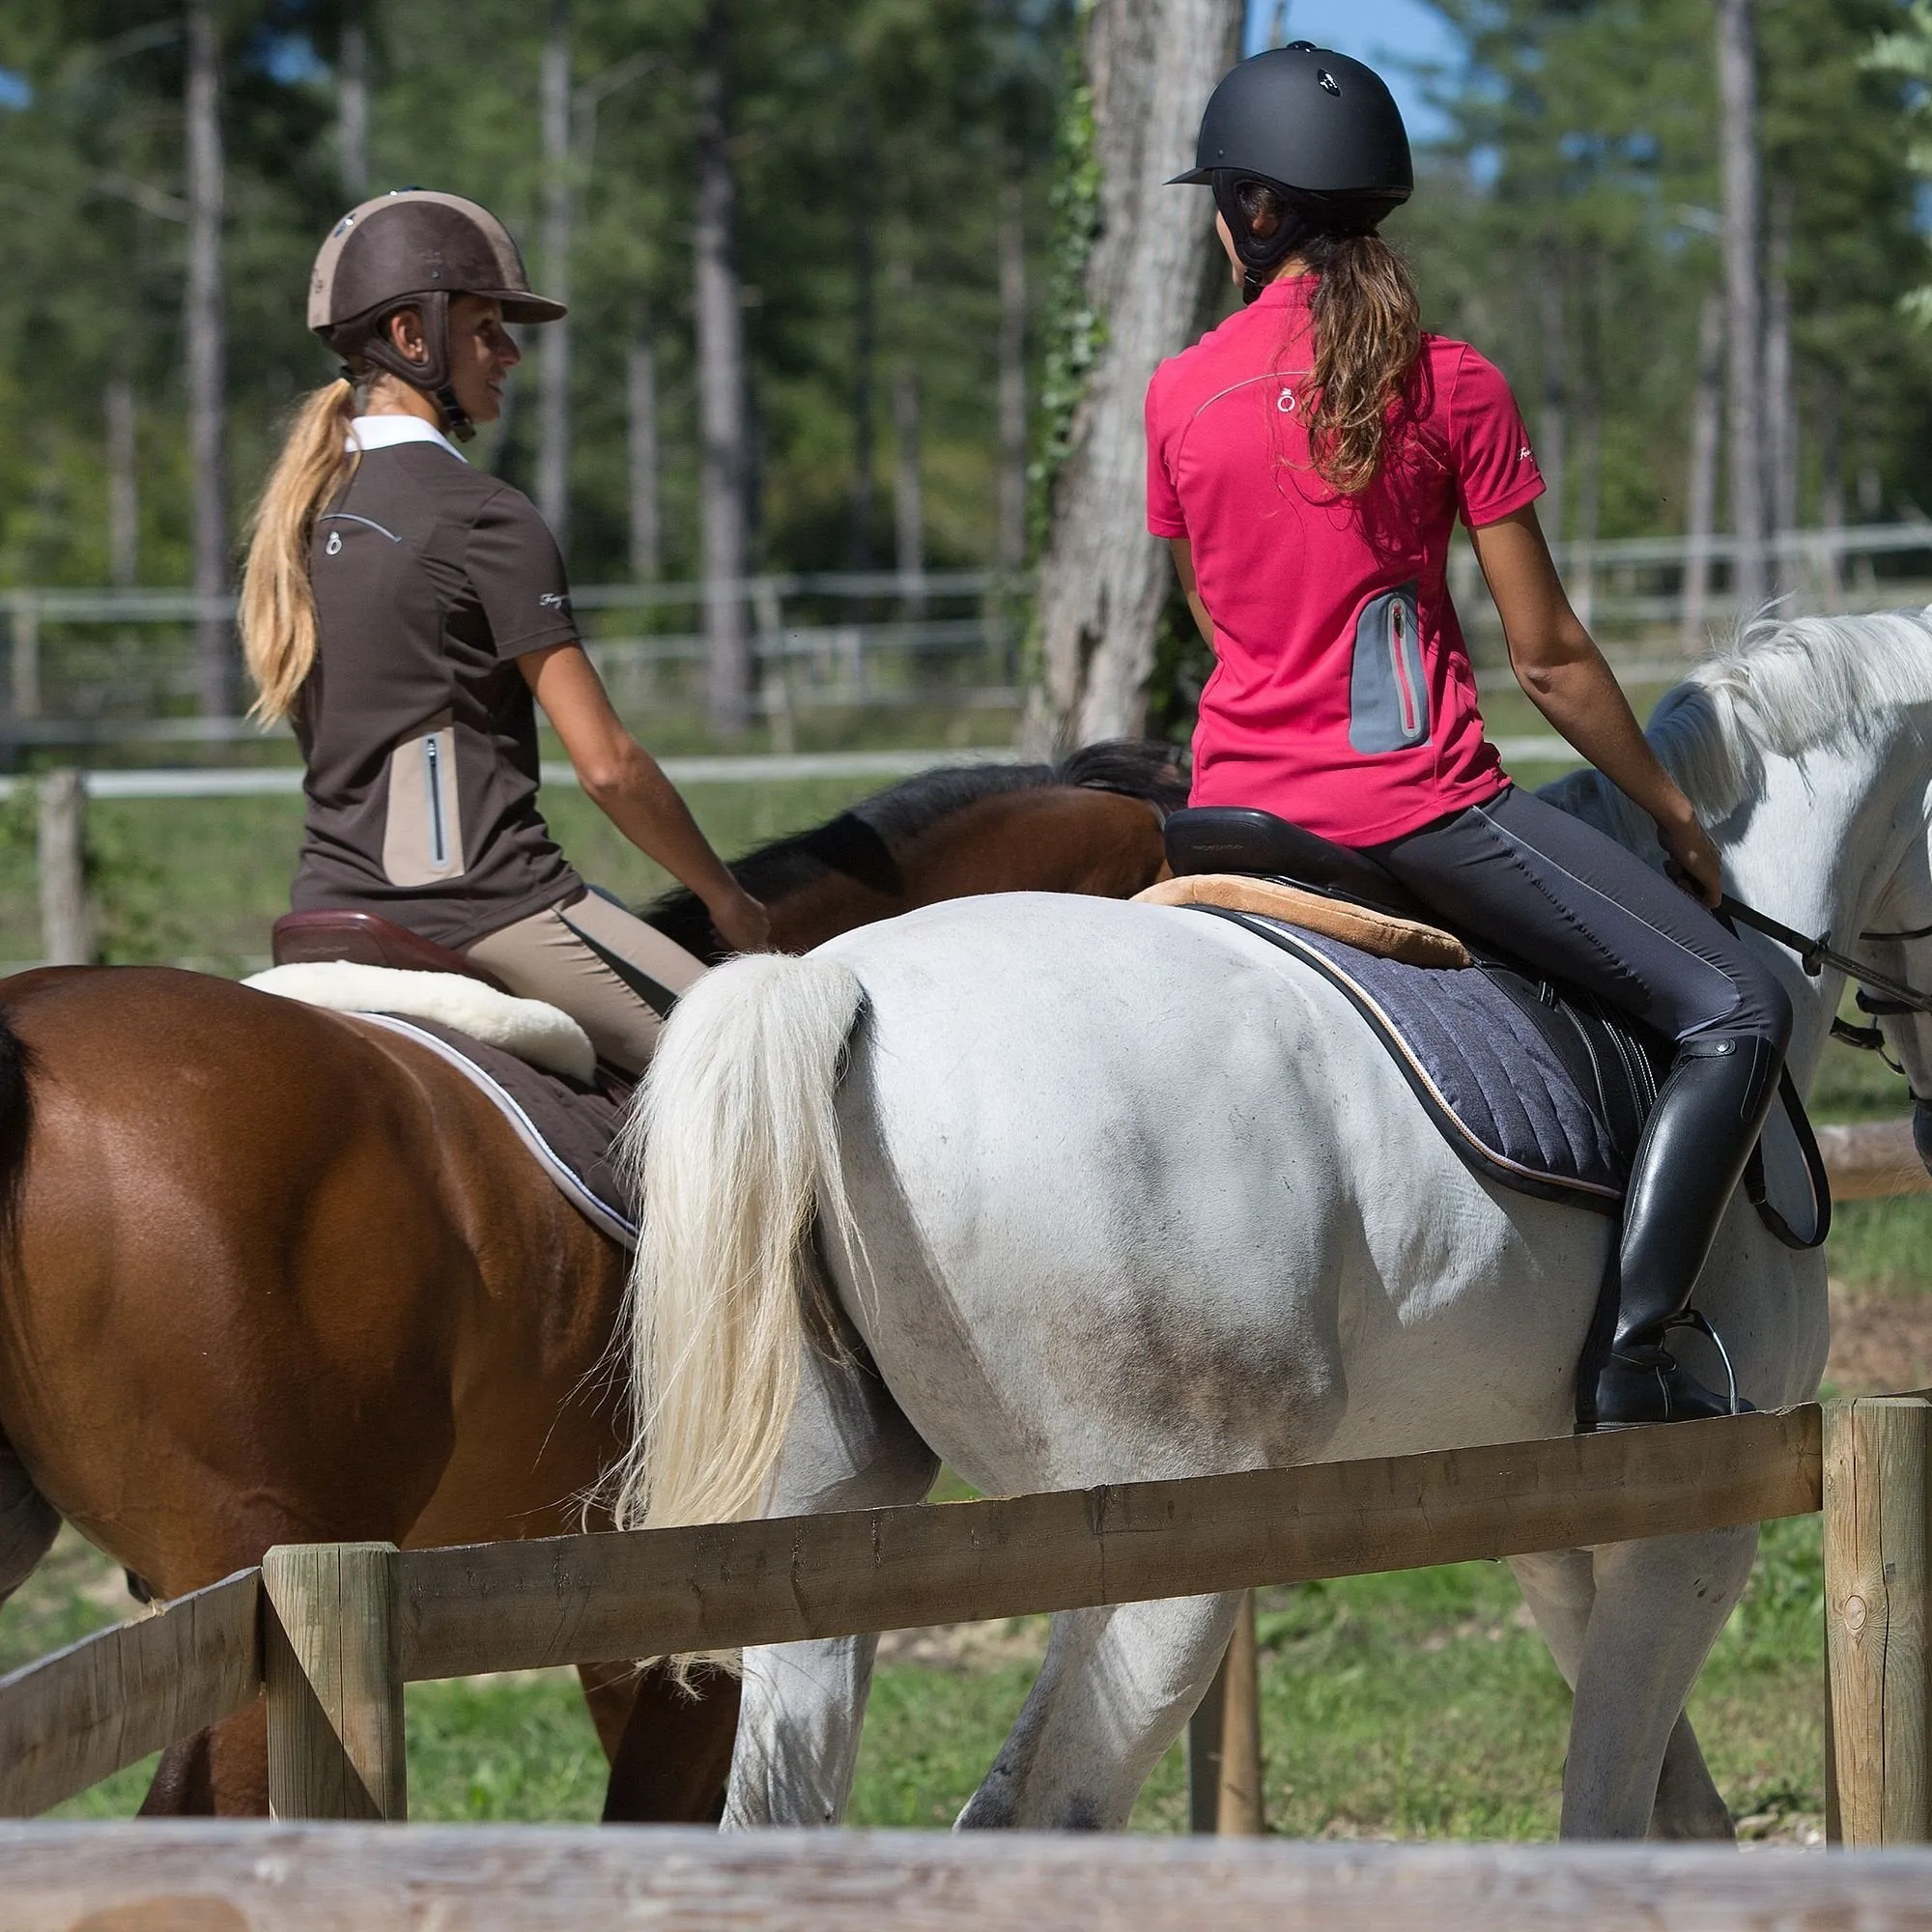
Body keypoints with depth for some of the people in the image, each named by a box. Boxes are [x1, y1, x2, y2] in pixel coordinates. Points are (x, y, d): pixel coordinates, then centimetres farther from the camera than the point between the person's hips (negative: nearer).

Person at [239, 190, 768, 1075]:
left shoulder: (308, 505, 12)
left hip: (332, 903, 8)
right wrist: (725, 898, 1)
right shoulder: (482, 516, -12)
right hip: (481, 908, -8)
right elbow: (607, 764, -12)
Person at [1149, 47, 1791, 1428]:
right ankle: (1636, 1357, -14)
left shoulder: (1177, 396, 3)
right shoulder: (1448, 385, -6)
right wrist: (1675, 811, 10)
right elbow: (1548, 658, -3)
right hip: (1417, 808, -5)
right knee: (1740, 1011, -2)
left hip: (1237, 802, 5)